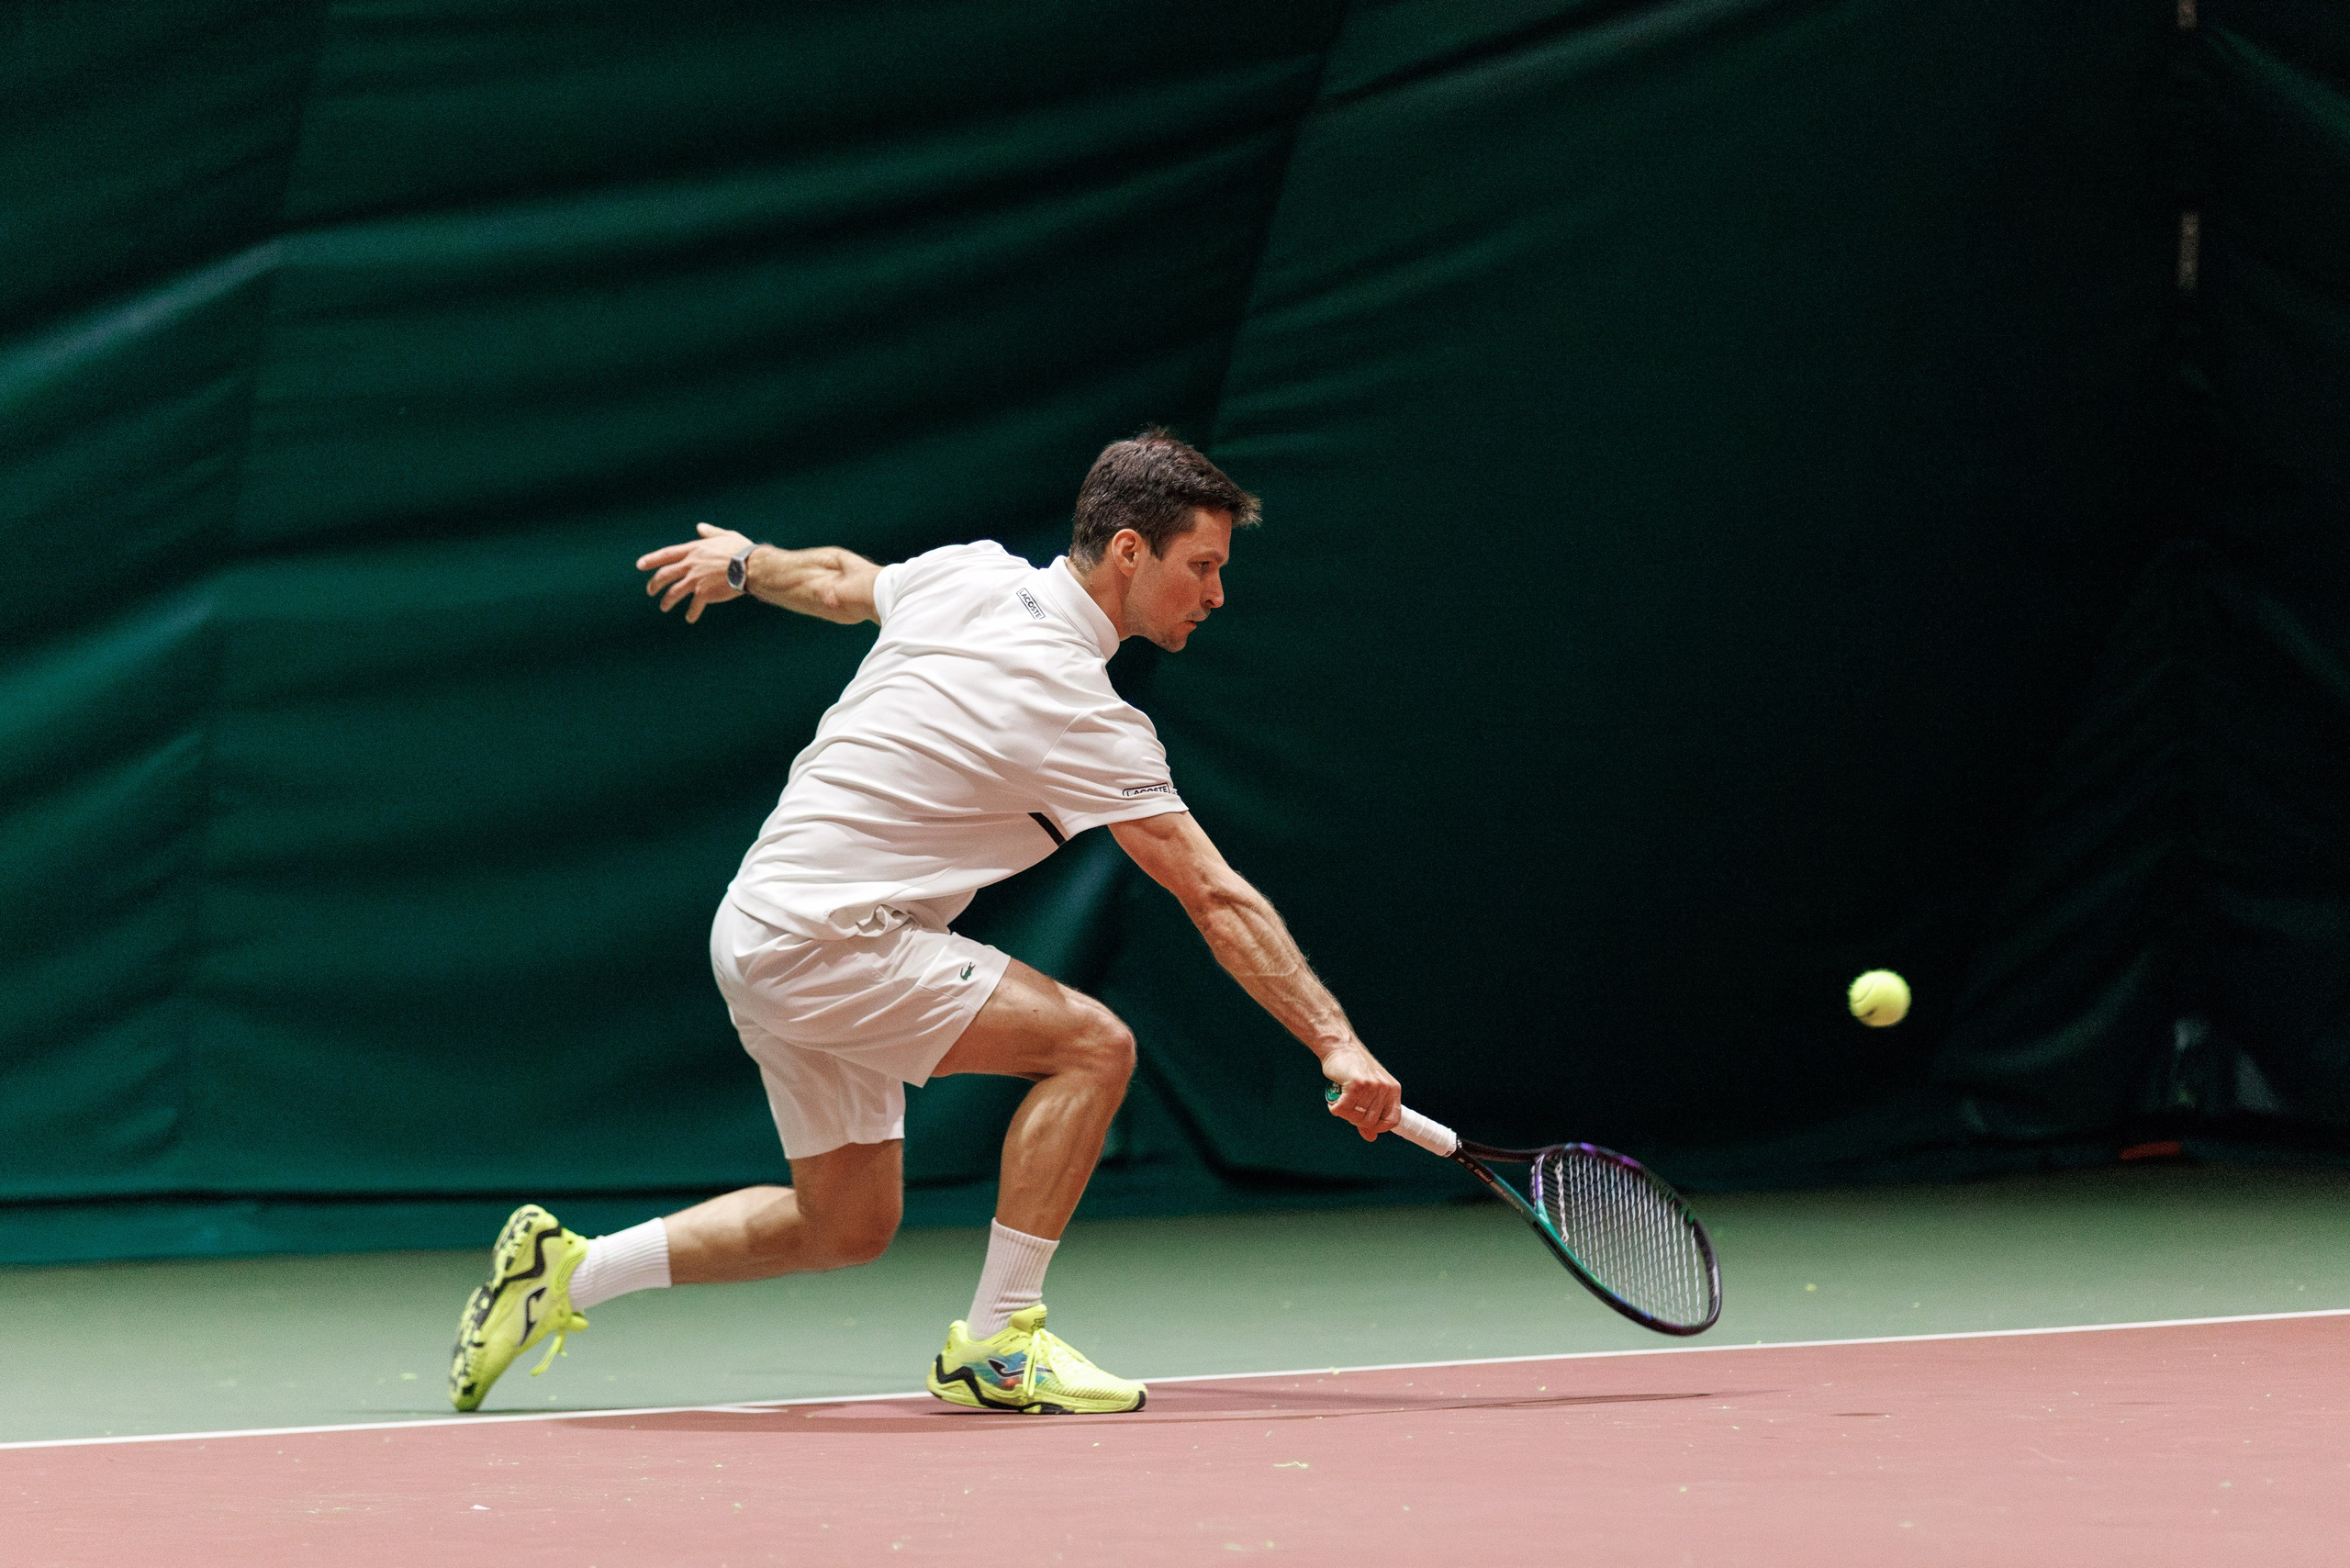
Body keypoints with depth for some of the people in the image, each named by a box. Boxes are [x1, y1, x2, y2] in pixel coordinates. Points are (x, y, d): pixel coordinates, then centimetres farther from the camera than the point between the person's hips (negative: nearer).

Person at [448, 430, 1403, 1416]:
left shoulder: (968, 573, 2)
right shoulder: (1084, 719, -20)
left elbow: (838, 581, 23)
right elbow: (1218, 901, -21)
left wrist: (744, 562, 44)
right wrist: (1337, 1042, -20)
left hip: (762, 937, 9)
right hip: (825, 939, -9)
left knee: (848, 1227, 17)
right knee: (1091, 1044, -17)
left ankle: (565, 1269, 21)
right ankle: (993, 1344, -12)